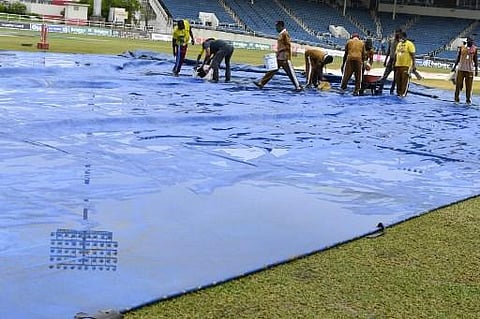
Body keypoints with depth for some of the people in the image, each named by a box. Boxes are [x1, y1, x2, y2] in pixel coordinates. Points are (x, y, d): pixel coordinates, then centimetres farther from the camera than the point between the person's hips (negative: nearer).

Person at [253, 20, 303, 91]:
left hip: (284, 58, -9)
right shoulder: (280, 34, 15)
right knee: (272, 70, 8)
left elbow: (288, 46, -17)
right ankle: (261, 83, 9)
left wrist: (287, 58, -20)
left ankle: (298, 87, 3)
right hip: (279, 57, 9)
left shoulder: (285, 34, -12)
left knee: (290, 72, -4)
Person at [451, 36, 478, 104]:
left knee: (469, 85, 1)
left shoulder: (474, 49, 4)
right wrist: (454, 66, 8)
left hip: (470, 70, 0)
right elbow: (458, 58, 10)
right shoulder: (462, 48, 3)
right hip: (461, 68, 0)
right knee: (458, 84, 0)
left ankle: (468, 99, 11)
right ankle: (457, 98, 11)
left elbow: (476, 60, 8)